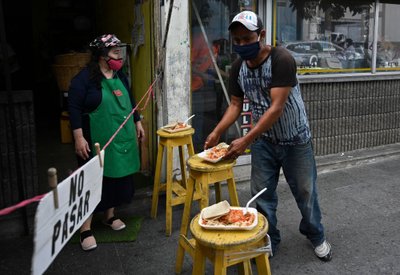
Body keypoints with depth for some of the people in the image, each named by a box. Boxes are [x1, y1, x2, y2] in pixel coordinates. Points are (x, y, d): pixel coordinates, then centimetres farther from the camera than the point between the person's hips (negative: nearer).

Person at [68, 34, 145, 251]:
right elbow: (74, 108, -16)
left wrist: (137, 123, 19)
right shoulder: (85, 78, -13)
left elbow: (130, 101, 20)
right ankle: (85, 228, 8)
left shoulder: (120, 76, 10)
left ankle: (110, 216, 32)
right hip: (97, 141, -7)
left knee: (117, 178, 14)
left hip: (121, 139, 7)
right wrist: (79, 138, -20)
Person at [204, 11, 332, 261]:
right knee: (262, 193, 8)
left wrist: (245, 141, -33)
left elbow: (277, 108, -30)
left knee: (305, 191, 11)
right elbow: (236, 105, 3)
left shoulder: (282, 60, -25)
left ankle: (316, 236, 36)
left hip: (295, 139, -4)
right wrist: (217, 133, -11)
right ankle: (269, 241, 28)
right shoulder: (238, 67, -4)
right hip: (263, 140, 5)